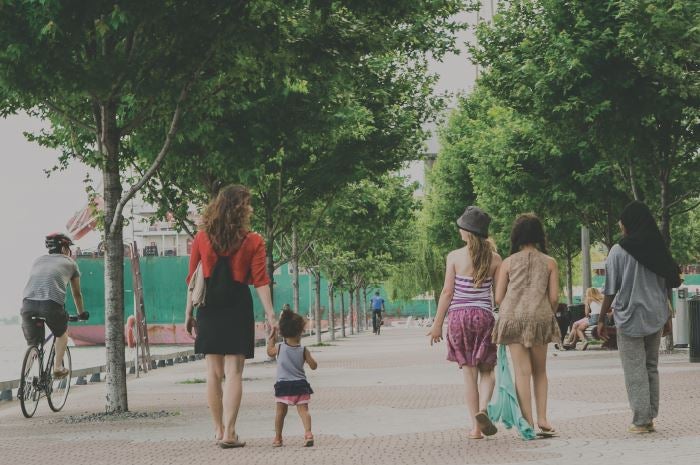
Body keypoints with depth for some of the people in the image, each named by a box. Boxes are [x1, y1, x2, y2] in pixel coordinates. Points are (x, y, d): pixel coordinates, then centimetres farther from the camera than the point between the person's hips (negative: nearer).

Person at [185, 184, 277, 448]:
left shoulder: (202, 239, 4)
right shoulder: (253, 241, -3)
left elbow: (193, 278, 3)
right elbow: (260, 281, -8)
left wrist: (189, 311, 8)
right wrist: (270, 314, -7)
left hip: (209, 308, 2)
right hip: (238, 307, -2)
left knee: (214, 372, 10)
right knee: (234, 372, -1)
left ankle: (219, 431, 15)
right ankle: (229, 433, -6)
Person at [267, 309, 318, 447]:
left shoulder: (279, 348, -3)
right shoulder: (303, 350, -3)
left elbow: (269, 352, 18)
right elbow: (313, 366, -1)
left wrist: (271, 339, 28)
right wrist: (309, 358, 18)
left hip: (283, 385, 0)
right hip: (300, 384, 0)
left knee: (280, 411, 9)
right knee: (303, 410, -1)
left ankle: (277, 437, 14)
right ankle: (308, 432, -19)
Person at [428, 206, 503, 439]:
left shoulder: (455, 257, -5)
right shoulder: (494, 258, 0)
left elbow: (447, 292, -4)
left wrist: (437, 324, 2)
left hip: (458, 315, -1)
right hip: (484, 315, 1)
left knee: (469, 372, 6)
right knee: (486, 370, 13)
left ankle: (475, 427, 7)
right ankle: (483, 409, -14)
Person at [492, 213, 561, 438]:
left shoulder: (508, 263, 1)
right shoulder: (549, 263, 2)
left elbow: (498, 298, 0)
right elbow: (554, 297, -1)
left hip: (513, 318, 0)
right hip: (540, 319, 1)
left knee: (522, 372, 1)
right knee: (540, 371, 14)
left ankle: (528, 423, -2)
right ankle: (542, 420, 7)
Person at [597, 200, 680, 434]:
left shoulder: (619, 250, -8)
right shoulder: (658, 249, 6)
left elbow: (610, 290, -7)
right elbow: (668, 284, 10)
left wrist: (602, 319, 2)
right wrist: (667, 317, 19)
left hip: (630, 318, -5)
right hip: (656, 317, 5)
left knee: (635, 371, -1)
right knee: (651, 367, 13)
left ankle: (641, 420, -3)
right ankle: (650, 417, 14)